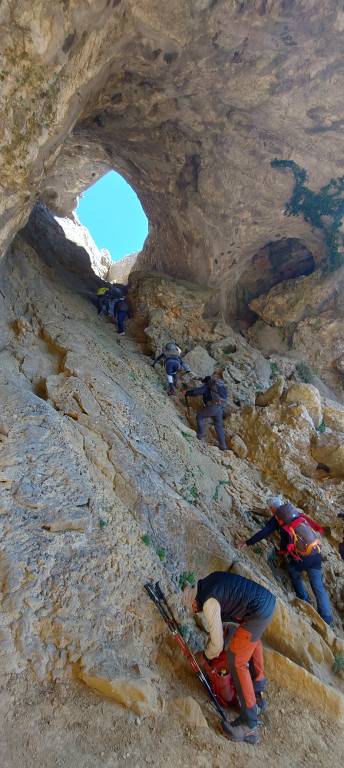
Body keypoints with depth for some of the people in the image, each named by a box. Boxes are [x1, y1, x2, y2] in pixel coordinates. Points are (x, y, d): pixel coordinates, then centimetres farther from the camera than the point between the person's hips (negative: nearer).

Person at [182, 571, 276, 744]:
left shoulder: (209, 603, -10)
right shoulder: (209, 580, 11)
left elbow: (217, 643, -4)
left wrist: (208, 655, 20)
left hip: (259, 612, -9)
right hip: (268, 599, 9)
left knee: (236, 660, 2)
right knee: (252, 636, 36)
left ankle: (249, 725, 8)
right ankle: (258, 689, 44)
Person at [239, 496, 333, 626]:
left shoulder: (276, 518, 2)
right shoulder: (296, 512, 16)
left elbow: (264, 533, 0)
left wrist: (248, 543, 9)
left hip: (300, 557, -4)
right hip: (316, 552, 4)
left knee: (295, 575, 27)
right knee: (318, 586, 12)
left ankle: (305, 601, 34)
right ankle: (327, 618, 16)